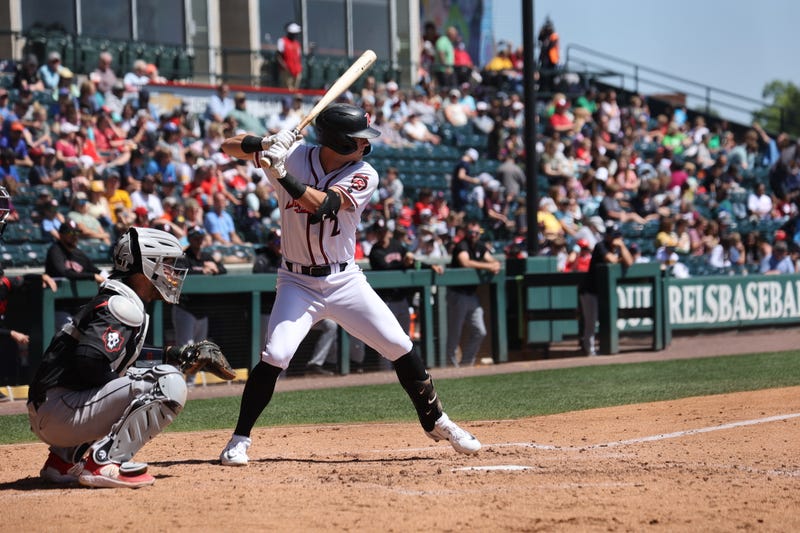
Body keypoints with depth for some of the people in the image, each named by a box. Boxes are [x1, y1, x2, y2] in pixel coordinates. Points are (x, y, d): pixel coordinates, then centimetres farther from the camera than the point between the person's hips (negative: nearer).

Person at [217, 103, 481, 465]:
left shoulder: (364, 176, -9)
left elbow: (324, 204, -26)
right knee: (274, 357, -19)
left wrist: (282, 175, -36)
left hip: (345, 281, 2)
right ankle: (239, 440, -5)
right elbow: (229, 147, -6)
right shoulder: (293, 156, -7)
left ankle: (436, 422, 21)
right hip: (298, 282, -2)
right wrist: (265, 144, -25)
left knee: (402, 350, 1)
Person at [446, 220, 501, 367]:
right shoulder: (462, 246, -13)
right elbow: (465, 263, -30)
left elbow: (492, 260, 12)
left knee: (479, 332, 6)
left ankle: (466, 362, 18)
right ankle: (451, 363, 7)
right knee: (454, 333, -2)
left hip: (472, 294, 8)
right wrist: (488, 266, -27)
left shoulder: (479, 246, 11)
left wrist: (496, 265, -13)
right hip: (458, 293, -8)